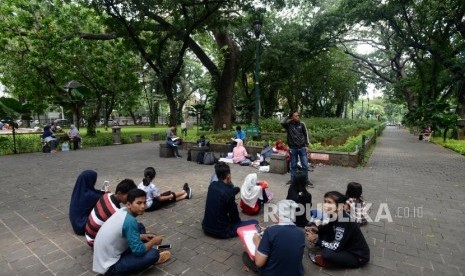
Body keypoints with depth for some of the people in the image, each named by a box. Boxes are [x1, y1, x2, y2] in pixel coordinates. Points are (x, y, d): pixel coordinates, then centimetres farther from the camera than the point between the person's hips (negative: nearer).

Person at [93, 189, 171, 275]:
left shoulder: (122, 211, -4)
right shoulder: (130, 221, -28)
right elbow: (138, 251, -23)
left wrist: (143, 236, 4)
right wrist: (153, 241, -6)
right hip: (110, 266, -9)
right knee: (153, 254, -18)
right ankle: (154, 258, 13)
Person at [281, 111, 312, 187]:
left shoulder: (302, 124, 1)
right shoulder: (288, 125, -3)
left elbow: (306, 135, 5)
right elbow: (282, 122, -24)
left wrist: (306, 146, -1)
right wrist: (288, 117, -9)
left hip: (302, 148, 1)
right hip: (293, 149, -1)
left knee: (305, 165, 5)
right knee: (293, 166, 10)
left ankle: (306, 180, 20)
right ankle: (293, 181, 22)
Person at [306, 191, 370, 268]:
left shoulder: (344, 221, -31)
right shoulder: (335, 215, -7)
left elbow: (336, 247, -29)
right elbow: (330, 228, 14)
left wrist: (316, 240, -20)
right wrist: (317, 229, -6)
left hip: (359, 257, -8)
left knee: (327, 254, -29)